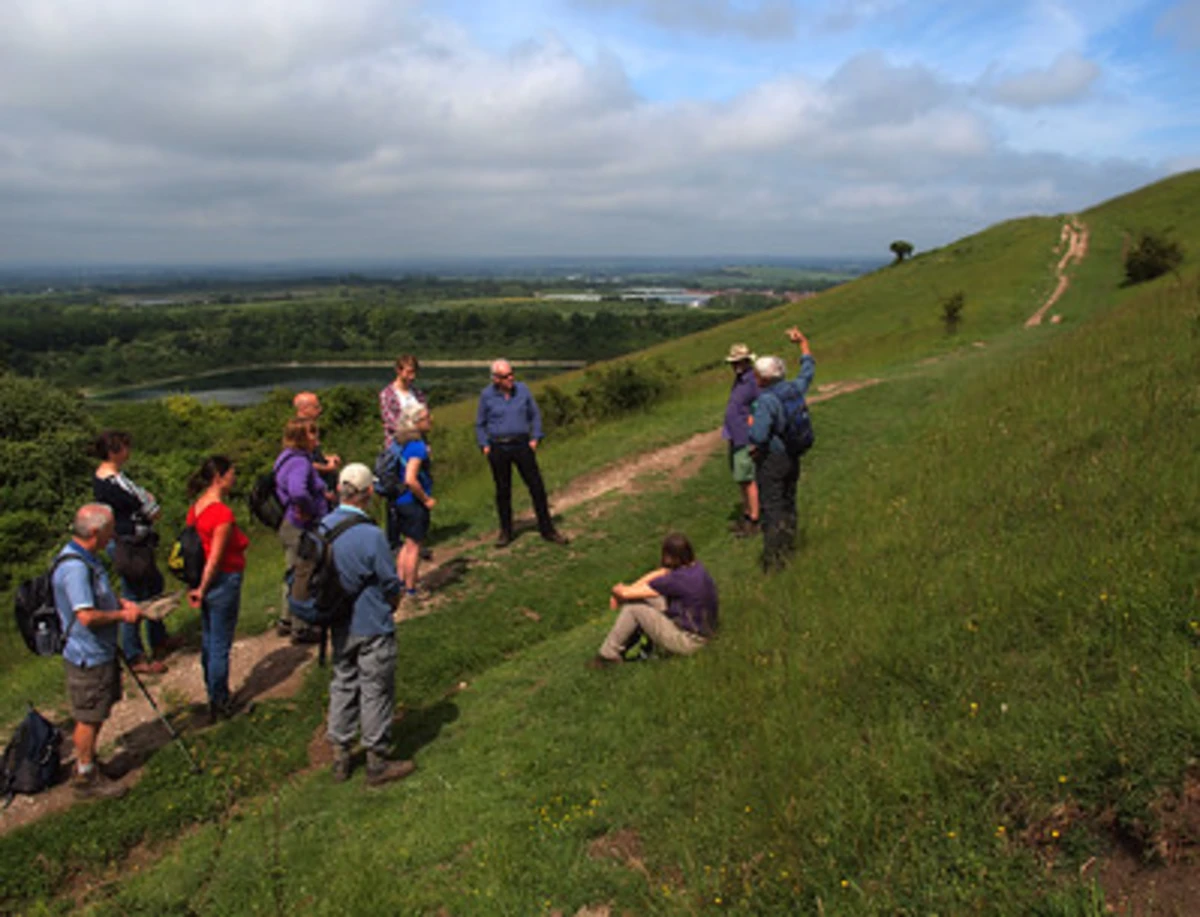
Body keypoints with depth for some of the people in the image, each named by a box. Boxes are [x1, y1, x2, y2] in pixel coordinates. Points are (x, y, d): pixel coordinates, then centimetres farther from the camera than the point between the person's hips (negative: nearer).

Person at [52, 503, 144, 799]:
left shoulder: (87, 558, 5)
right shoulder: (74, 567, -28)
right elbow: (87, 616, -33)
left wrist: (121, 602, 5)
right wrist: (122, 615, -18)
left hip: (101, 651, 10)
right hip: (87, 657, -10)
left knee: (96, 714, 23)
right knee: (89, 718, 5)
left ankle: (87, 762, 39)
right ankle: (86, 778, 20)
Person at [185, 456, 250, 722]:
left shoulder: (196, 507, 3)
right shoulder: (223, 513, -23)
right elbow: (215, 559, -22)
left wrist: (198, 586, 16)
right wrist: (202, 590, -11)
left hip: (203, 580, 9)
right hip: (223, 581, -9)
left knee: (208, 640, 20)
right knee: (220, 645, 4)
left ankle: (214, 696, 36)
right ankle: (219, 703, 17)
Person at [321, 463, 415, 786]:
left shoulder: (322, 527, -5)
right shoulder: (370, 535, -25)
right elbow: (391, 584, -14)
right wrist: (391, 604, 7)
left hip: (339, 625, 7)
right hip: (372, 626, -6)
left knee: (342, 685, 19)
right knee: (376, 691, 7)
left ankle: (340, 758, 30)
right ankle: (377, 762, 20)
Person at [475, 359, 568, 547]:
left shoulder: (522, 389, 1)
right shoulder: (486, 395, -1)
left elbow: (535, 415, 10)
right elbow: (480, 424, 9)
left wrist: (535, 438, 1)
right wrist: (485, 446, 0)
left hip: (522, 445, 1)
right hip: (498, 448, -1)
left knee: (537, 487, 0)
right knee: (503, 491, 6)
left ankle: (547, 529, 11)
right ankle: (505, 532, 20)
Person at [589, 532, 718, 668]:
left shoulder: (676, 580, -30)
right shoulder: (693, 566, -6)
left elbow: (626, 593, -22)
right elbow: (657, 574, 6)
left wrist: (618, 589, 1)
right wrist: (629, 588, -3)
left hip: (687, 641, -9)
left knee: (633, 607, -9)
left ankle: (608, 655, 7)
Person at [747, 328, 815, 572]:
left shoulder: (766, 400, -25)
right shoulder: (794, 389, -3)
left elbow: (758, 436, -32)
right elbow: (808, 369, 18)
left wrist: (751, 423, -10)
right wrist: (803, 341, 29)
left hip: (771, 460, -8)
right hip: (792, 457, 8)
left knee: (772, 508, -1)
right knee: (788, 503, 20)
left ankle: (773, 559, 2)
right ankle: (787, 547, 35)